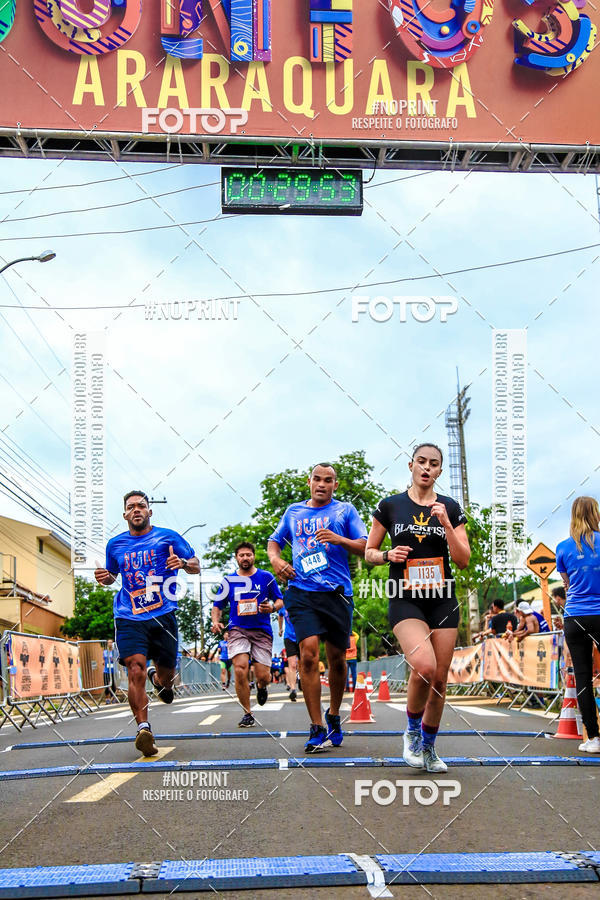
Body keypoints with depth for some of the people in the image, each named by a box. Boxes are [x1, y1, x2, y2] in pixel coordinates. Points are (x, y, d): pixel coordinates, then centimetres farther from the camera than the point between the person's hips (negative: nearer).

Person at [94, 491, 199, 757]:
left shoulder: (167, 537, 6)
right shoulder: (115, 544, 13)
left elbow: (196, 567, 8)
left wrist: (183, 562, -15)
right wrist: (105, 577, 5)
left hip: (163, 615, 0)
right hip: (129, 618, 0)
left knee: (167, 676, 7)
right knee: (136, 670, -20)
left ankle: (158, 678, 44)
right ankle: (143, 728, -18)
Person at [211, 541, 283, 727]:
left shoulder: (266, 577, 7)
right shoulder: (228, 581, 10)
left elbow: (279, 600, 13)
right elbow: (217, 606, 16)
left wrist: (272, 607, -9)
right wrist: (216, 621, -4)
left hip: (262, 630, 0)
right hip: (238, 630, 0)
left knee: (262, 675, -7)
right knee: (240, 670, -19)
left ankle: (261, 687, 34)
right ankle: (247, 714, -3)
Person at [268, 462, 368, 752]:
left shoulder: (344, 511, 9)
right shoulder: (293, 512, 17)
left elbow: (365, 548, 2)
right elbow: (274, 540, 27)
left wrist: (339, 540, -16)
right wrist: (275, 558, 5)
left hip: (337, 592, 0)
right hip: (301, 592, 0)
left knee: (337, 658, 7)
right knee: (308, 653, -15)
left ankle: (333, 716, 31)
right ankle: (317, 729, -10)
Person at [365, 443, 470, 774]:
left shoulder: (450, 508, 6)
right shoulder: (390, 506, 3)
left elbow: (463, 561, 1)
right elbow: (369, 553, 9)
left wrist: (445, 523, -11)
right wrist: (388, 555, -12)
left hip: (442, 599, 3)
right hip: (405, 600, -3)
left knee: (439, 678, 5)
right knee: (424, 665, -24)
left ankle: (428, 747, 25)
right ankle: (412, 730, 2)